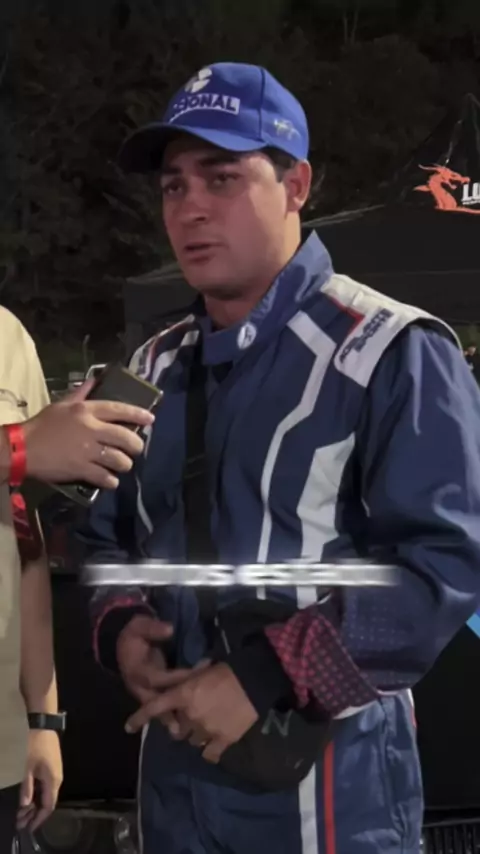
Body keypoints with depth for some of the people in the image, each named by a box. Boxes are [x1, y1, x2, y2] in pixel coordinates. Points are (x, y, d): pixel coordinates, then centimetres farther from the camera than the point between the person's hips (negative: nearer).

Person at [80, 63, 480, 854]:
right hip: (176, 763, 6)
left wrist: (267, 676, -22)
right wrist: (121, 626, -3)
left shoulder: (391, 353, -9)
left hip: (327, 780, -6)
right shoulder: (155, 369, 13)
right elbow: (108, 531, 20)